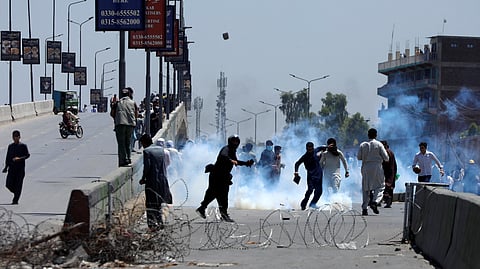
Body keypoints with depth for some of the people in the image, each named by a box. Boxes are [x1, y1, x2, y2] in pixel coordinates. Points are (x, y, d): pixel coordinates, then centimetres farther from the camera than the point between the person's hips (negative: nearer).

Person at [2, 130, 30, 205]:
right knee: (9, 185, -3)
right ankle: (16, 193, 25)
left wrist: (19, 158, -22)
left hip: (20, 168, -4)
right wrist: (6, 167, 13)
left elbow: (27, 155, -7)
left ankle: (15, 200, 1)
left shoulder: (23, 146, -1)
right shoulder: (10, 146, 11)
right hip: (12, 168, 4)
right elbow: (8, 157, 16)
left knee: (18, 185, -5)